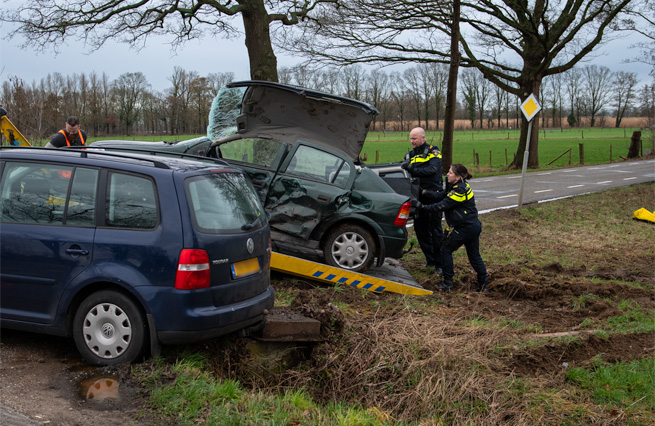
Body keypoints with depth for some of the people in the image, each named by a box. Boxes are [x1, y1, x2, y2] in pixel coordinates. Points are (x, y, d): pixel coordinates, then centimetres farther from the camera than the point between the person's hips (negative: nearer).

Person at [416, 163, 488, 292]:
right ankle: (484, 284, 17)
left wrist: (423, 207, -16)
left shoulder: (460, 190, -19)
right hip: (474, 226, 10)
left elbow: (443, 205, -21)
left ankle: (448, 283, 6)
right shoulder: (456, 186, 11)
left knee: (446, 250, 2)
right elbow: (440, 196, 7)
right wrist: (423, 192, 1)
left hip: (465, 227, -10)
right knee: (474, 255, 15)